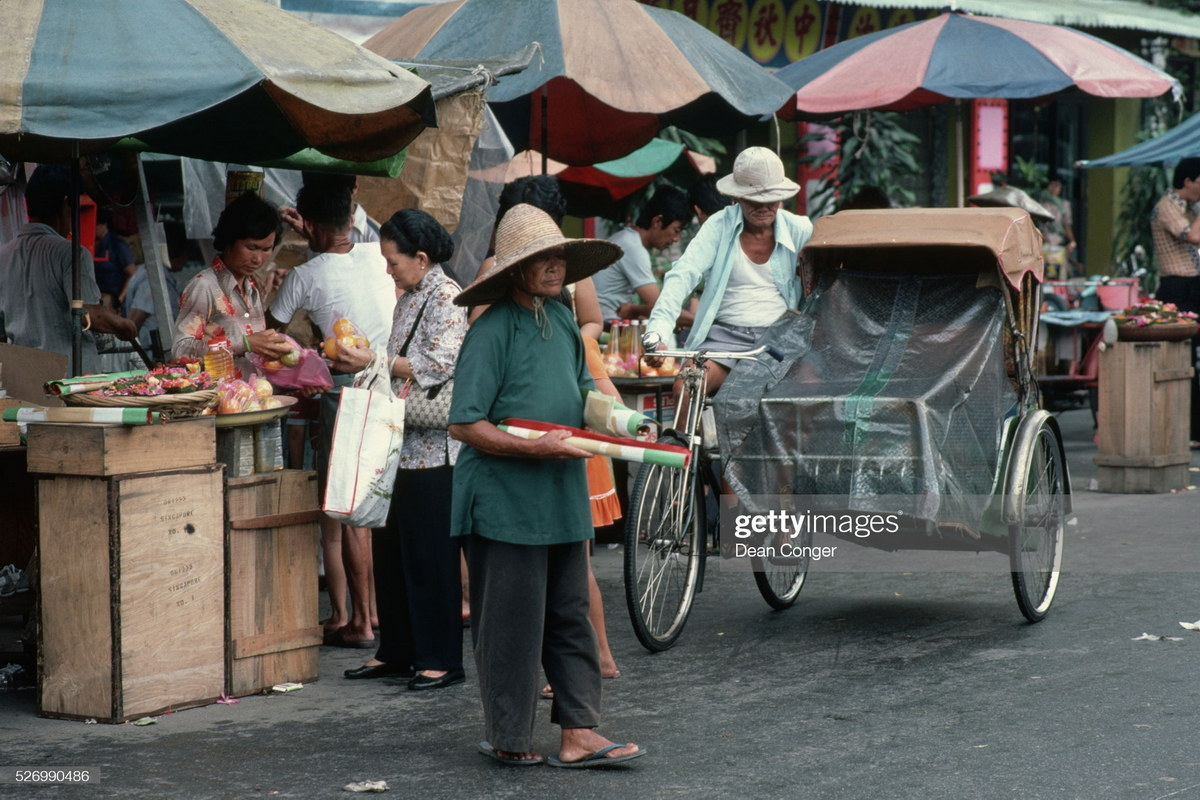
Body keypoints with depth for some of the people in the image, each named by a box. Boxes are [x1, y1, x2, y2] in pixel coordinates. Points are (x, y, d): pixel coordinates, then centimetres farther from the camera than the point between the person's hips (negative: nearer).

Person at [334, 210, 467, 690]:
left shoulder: (446, 297, -10)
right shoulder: (408, 298, 18)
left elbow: (440, 365, -21)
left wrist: (376, 363, -17)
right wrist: (361, 359, 11)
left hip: (432, 446, -9)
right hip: (401, 443, 9)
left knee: (430, 552, -5)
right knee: (390, 548, 10)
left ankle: (441, 659, 1)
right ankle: (396, 651, 19)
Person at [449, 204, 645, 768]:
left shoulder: (561, 321, 11)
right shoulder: (492, 331, -13)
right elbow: (465, 425, -16)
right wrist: (534, 449, -22)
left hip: (563, 497, 8)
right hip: (505, 502, -8)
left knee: (570, 616, 7)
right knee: (513, 622, -1)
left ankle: (578, 734, 10)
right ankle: (508, 738, 11)